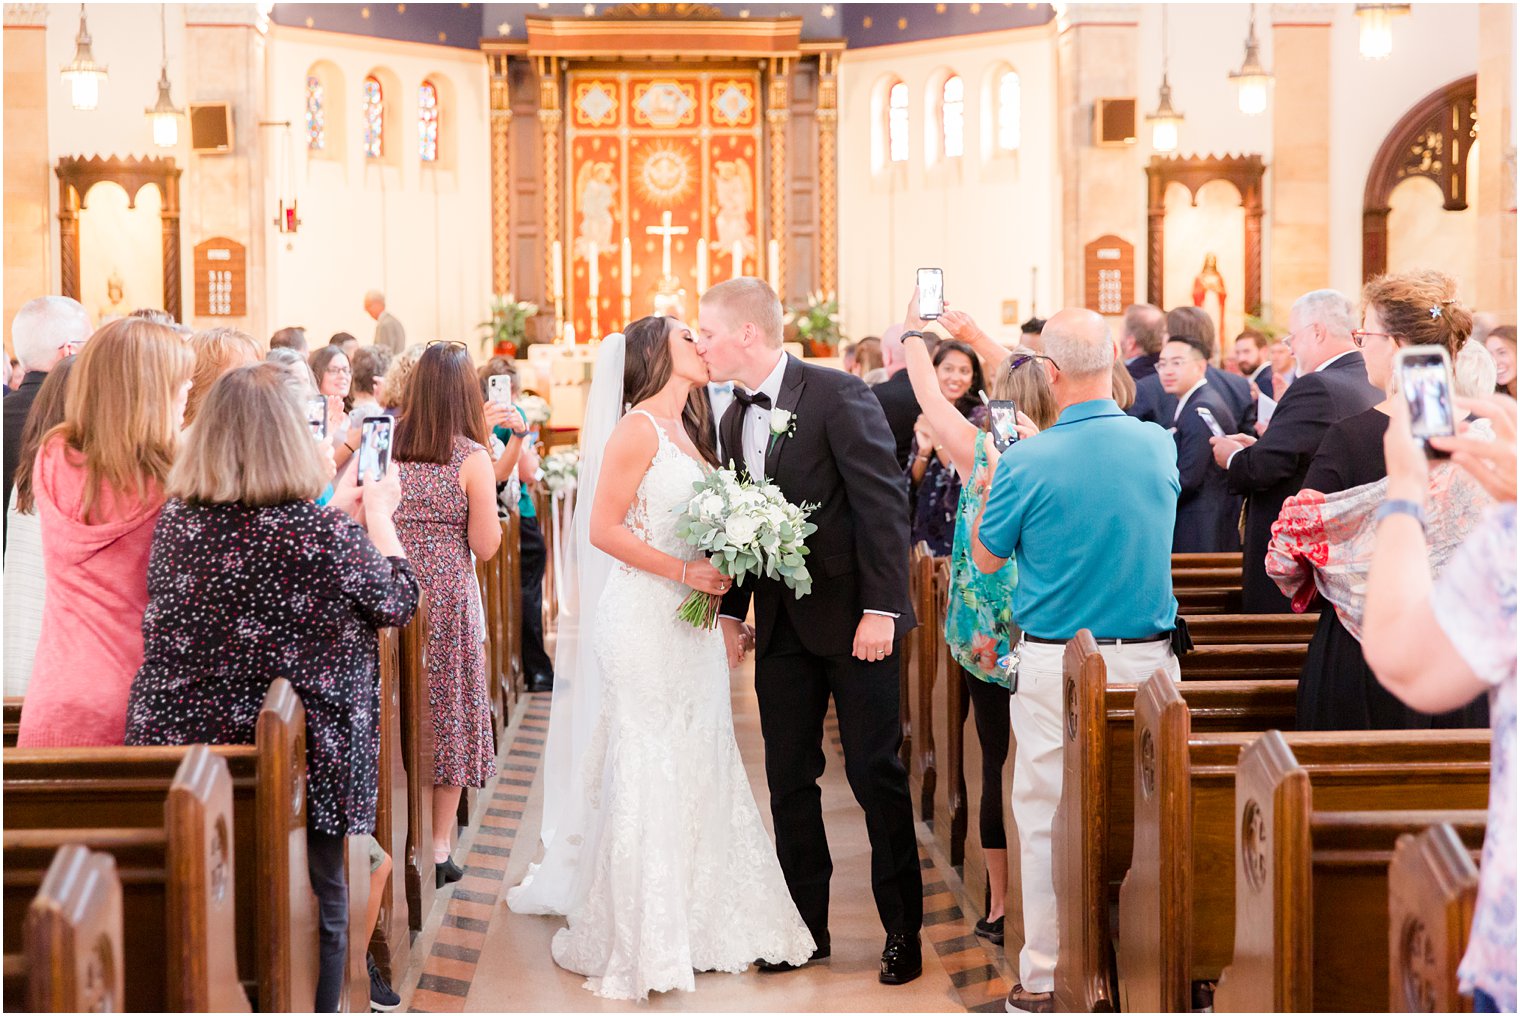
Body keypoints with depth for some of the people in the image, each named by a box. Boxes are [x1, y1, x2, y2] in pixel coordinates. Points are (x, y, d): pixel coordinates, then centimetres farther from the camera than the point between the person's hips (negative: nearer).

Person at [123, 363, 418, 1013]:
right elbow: (399, 601, 0)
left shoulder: (175, 522, -5)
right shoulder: (329, 535, -19)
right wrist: (379, 514, 16)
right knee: (317, 916, 14)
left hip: (182, 758, 4)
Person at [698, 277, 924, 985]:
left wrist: (879, 609, -19)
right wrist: (731, 611, 7)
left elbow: (884, 501, -16)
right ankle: (806, 927, 20)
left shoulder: (838, 395, -13)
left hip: (854, 619, -7)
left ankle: (903, 930, 12)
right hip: (782, 627, 7)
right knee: (788, 779, 10)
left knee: (876, 773, 1)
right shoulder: (736, 418, 10)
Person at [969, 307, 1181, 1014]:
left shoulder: (1027, 462, -14)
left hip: (1054, 663, -3)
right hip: (1149, 657, 3)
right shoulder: (1159, 446, -2)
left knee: (1046, 818, 7)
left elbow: (987, 558, 0)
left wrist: (987, 481, 15)